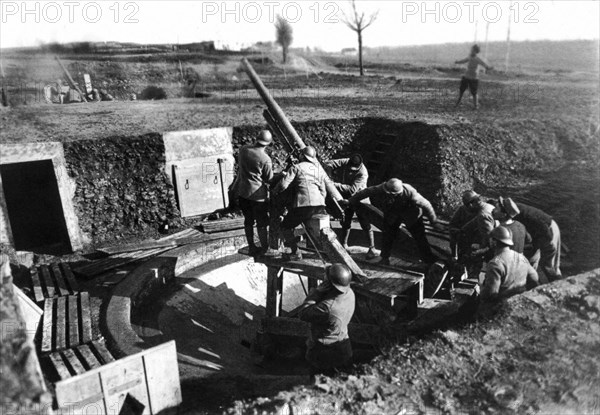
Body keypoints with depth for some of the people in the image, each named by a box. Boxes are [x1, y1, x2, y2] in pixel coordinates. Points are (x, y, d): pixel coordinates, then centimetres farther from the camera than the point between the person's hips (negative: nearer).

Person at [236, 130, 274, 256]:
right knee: (262, 223, 9)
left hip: (241, 190, 6)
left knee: (248, 220, 18)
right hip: (257, 193, -6)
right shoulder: (265, 159, -19)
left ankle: (252, 247, 28)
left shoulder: (243, 150, -2)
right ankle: (265, 249, 20)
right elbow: (269, 179, -8)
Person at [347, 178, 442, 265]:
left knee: (420, 236, -1)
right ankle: (385, 258, 16)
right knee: (387, 235, -1)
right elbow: (367, 192, -22)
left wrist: (434, 222, -18)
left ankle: (429, 259, 14)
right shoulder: (384, 188, -31)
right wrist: (350, 201, -17)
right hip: (392, 215, 2)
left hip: (411, 216, -2)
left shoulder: (410, 192, -36)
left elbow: (426, 205, -25)